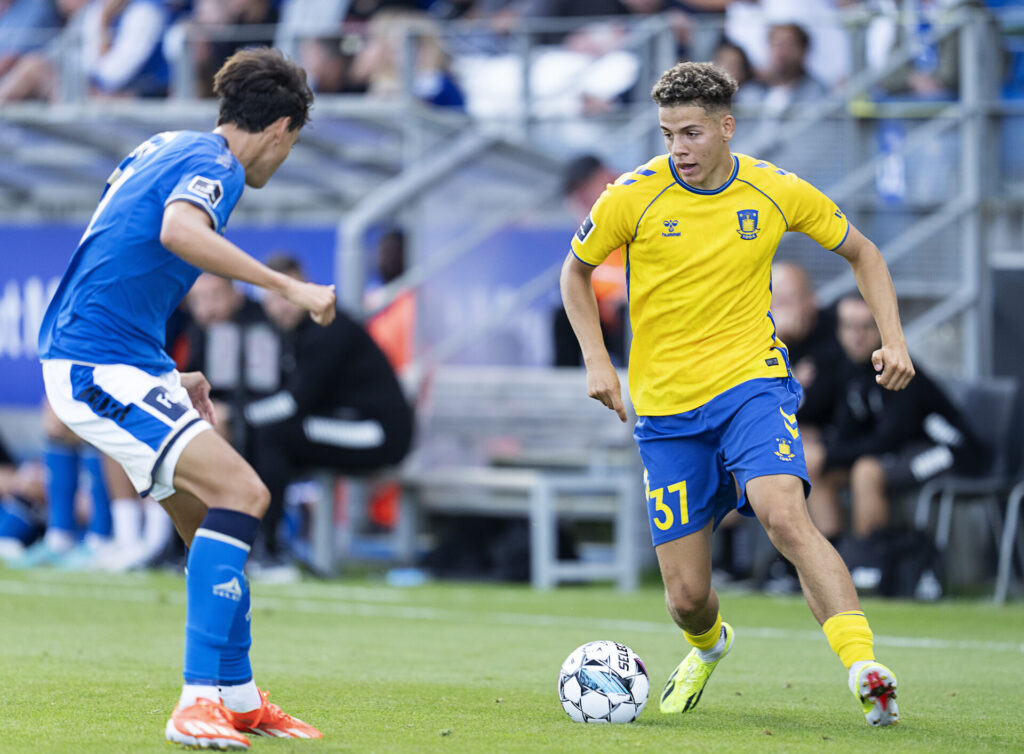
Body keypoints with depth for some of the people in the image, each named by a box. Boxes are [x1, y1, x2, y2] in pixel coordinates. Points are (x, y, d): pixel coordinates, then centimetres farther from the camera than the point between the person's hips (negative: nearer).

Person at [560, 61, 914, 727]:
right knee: (687, 596, 1)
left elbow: (862, 253, 11)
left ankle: (866, 672, -32)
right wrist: (597, 360, -1)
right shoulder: (633, 197, -7)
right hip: (665, 407, 1)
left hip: (752, 383, -1)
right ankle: (707, 646, 39)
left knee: (785, 516, -30)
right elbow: (577, 271, 11)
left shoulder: (778, 192, -4)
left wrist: (893, 341, -1)